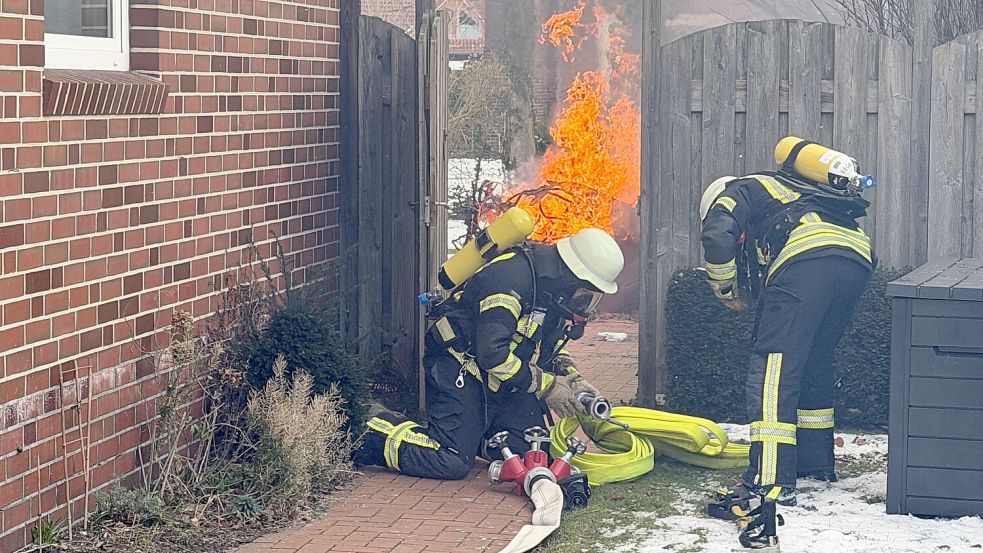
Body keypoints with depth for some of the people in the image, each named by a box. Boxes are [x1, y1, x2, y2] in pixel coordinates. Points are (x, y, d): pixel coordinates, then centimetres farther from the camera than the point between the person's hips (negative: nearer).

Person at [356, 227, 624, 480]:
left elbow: (550, 343, 17)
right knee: (453, 463, -16)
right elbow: (492, 353, -31)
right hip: (460, 371, -9)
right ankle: (380, 434, 4)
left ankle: (471, 432, 21)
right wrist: (546, 386, -24)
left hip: (504, 381, 9)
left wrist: (572, 378, -2)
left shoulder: (559, 289, 2)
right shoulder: (511, 276, -28)